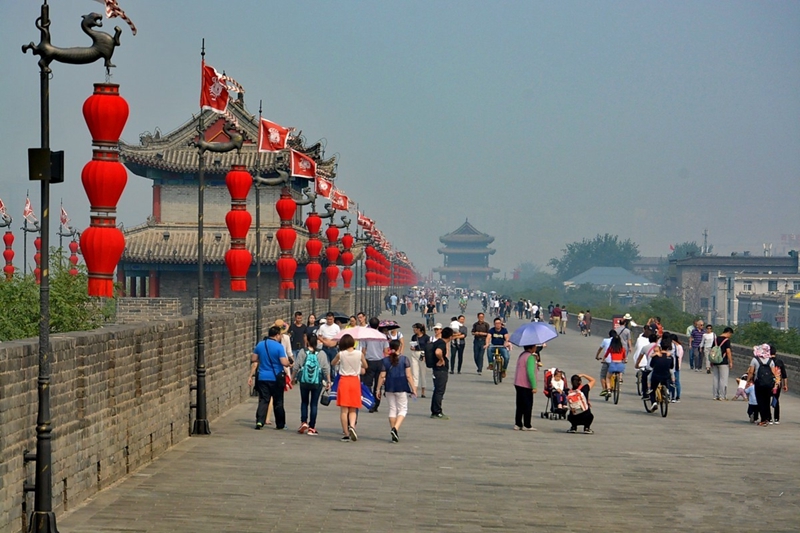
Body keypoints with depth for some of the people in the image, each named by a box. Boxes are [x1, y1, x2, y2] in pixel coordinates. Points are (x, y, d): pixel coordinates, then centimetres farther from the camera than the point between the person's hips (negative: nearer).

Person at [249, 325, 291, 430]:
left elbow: (254, 361, 8)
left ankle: (259, 421, -12)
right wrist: (289, 363, 5)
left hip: (262, 378, 3)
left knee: (263, 400, 5)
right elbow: (285, 363, -18)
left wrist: (251, 376, 15)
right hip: (276, 378, -3)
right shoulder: (279, 347, -12)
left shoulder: (259, 345, 4)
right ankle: (280, 424, 17)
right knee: (278, 402, 9)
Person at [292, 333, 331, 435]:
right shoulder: (321, 354, -3)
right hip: (317, 382, 0)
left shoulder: (302, 352, -5)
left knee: (304, 402, 17)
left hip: (304, 382, 0)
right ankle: (312, 428, 5)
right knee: (314, 404, 5)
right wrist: (328, 381, 4)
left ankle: (304, 422, 2)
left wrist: (293, 378, 10)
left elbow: (296, 367, -3)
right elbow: (326, 369, -4)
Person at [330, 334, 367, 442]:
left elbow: (332, 363, 12)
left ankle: (346, 433, 2)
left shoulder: (340, 354, -6)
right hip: (355, 381, 1)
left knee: (344, 409, 4)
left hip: (343, 381, -1)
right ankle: (352, 426, -17)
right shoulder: (359, 354, -4)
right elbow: (365, 366, 13)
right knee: (353, 410, 10)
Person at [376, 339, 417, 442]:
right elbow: (408, 376, -6)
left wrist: (378, 389, 5)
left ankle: (394, 434, 12)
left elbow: (382, 376, -2)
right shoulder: (404, 359, -4)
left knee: (392, 409, 11)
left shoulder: (385, 360, 1)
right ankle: (395, 428, -18)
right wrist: (413, 388, -1)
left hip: (389, 388, 2)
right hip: (402, 388, -2)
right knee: (403, 409, 5)